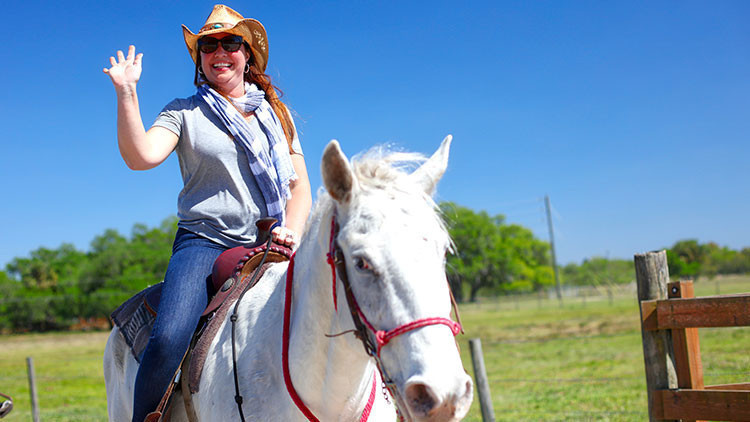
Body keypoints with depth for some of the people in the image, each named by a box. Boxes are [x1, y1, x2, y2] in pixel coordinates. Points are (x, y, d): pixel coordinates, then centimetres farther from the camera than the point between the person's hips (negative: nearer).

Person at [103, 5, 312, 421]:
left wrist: (291, 233, -2)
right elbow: (141, 156, -8)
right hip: (204, 241, -2)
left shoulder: (276, 113, 18)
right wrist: (126, 92, -15)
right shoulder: (185, 112, 10)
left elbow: (300, 186, 16)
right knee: (168, 340, -25)